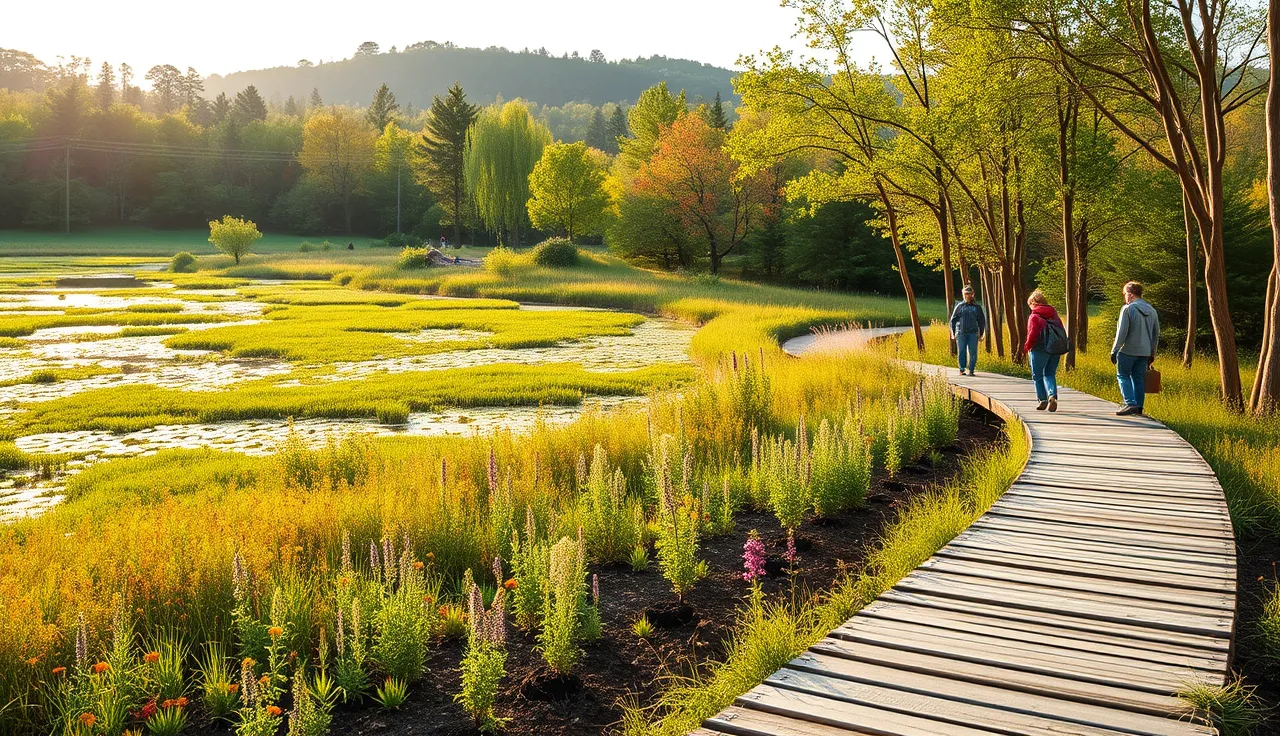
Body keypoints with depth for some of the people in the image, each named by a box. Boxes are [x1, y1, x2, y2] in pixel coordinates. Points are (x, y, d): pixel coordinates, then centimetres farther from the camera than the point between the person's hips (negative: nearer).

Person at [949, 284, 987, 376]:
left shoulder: (977, 307, 10)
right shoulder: (959, 306, 8)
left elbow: (982, 321, 15)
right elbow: (953, 320, 11)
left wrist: (981, 333, 9)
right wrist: (953, 333, 5)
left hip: (973, 333, 1)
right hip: (961, 333, 0)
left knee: (973, 352, -3)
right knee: (962, 352, -1)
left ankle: (971, 370, 2)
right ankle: (962, 370, 8)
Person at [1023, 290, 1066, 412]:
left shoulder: (1034, 317, -9)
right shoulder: (1054, 314, 11)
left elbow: (1032, 334, -15)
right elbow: (1062, 332, 9)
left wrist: (1027, 347, 0)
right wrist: (1060, 347, 15)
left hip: (1040, 350, -6)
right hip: (1056, 350, 6)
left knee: (1038, 375, 8)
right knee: (1050, 374, 13)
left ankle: (1043, 400, 8)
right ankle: (1052, 396, -8)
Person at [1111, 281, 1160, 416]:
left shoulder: (1128, 309, -9)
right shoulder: (1151, 310, 13)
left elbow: (1122, 332, -13)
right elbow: (1156, 334, 18)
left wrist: (1114, 350, -7)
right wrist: (1152, 353, 24)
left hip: (1128, 350, -6)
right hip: (1144, 352, 6)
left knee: (1123, 376, 2)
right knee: (1139, 378, 12)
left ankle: (1130, 404, -11)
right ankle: (1138, 407, 13)